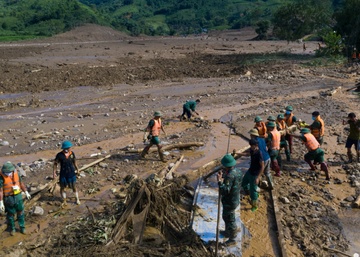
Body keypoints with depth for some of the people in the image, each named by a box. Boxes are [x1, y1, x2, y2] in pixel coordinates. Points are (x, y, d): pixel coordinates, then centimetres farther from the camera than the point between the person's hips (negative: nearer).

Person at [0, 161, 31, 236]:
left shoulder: (16, 173, -8)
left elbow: (21, 183, 7)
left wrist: (26, 193, 12)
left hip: (18, 196, 4)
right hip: (8, 198, -4)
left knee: (20, 213, 13)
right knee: (11, 214, 11)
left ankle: (22, 228, 29)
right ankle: (12, 229, 32)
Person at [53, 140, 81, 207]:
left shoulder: (72, 153, -8)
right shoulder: (59, 155, -16)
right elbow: (55, 164, -8)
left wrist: (77, 168, 13)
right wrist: (54, 173, -9)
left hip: (71, 173, 1)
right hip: (63, 174, -1)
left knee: (74, 187, 10)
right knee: (62, 188, 9)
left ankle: (77, 199, 29)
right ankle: (64, 201, 26)